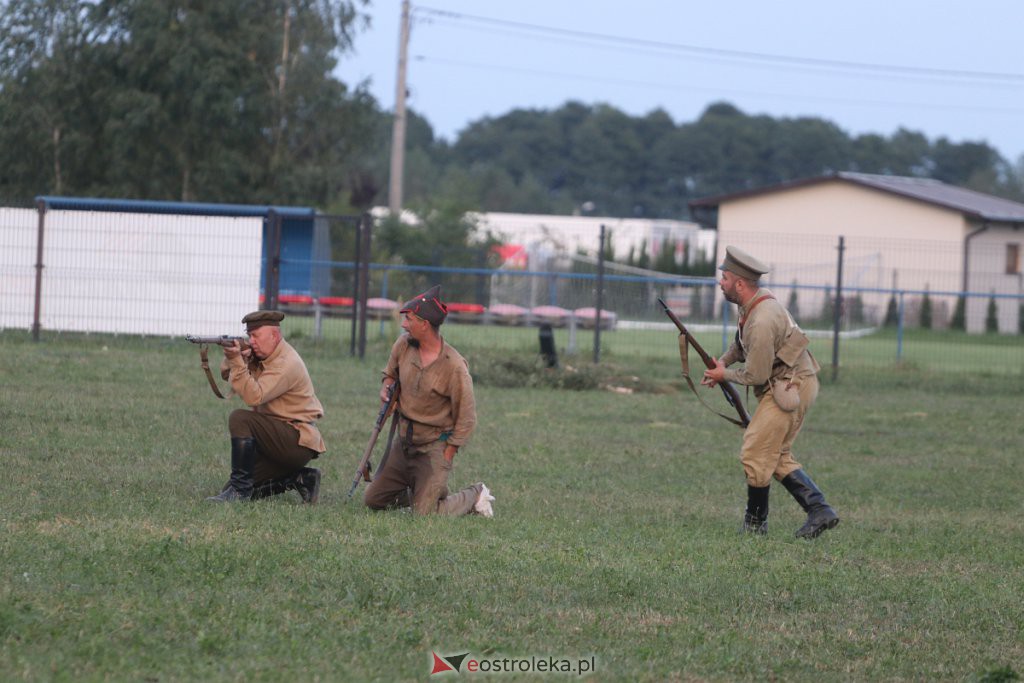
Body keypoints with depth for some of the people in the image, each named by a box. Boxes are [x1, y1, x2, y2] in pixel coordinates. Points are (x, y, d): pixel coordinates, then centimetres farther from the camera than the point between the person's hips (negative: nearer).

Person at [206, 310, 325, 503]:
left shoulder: (286, 364, -19)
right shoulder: (261, 354, 10)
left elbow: (254, 397, -28)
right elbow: (226, 374, 8)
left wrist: (237, 361, -34)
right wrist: (233, 355, -13)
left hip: (298, 442, -9)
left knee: (239, 418, -26)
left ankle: (240, 488, -23)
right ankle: (301, 478, 11)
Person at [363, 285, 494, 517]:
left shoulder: (454, 366, -20)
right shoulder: (403, 345, -2)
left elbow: (466, 418, -13)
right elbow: (390, 372, 21)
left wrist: (446, 457, -14)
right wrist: (386, 386, -3)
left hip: (434, 445, -6)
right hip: (404, 442, 7)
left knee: (426, 513, -13)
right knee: (373, 500, 5)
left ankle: (474, 496, 13)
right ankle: (422, 492, 28)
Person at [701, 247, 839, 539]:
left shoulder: (761, 322, -26)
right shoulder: (757, 301, 6)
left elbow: (756, 376, -20)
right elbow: (741, 343, 24)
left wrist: (725, 375, -4)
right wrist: (721, 363, 9)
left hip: (789, 389, -10)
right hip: (797, 385, 10)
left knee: (755, 455, -4)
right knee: (778, 457, 14)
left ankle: (755, 523, 8)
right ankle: (819, 510, 6)